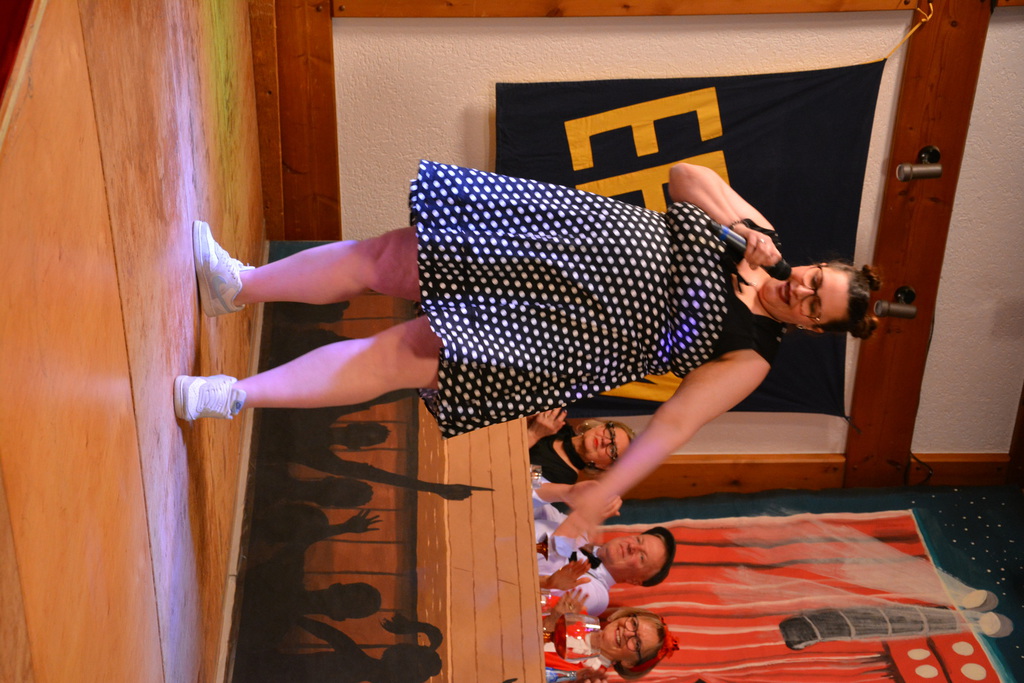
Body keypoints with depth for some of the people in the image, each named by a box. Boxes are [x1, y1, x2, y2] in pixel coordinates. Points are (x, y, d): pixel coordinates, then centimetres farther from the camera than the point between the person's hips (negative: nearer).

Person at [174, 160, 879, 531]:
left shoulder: (749, 356, -4)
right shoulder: (758, 231, 7)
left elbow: (674, 424, -10)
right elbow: (683, 173, 9)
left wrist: (597, 498, -17)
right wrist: (739, 228, -6)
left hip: (565, 334, -4)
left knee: (407, 355, -18)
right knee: (382, 256, -5)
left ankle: (227, 395, -10)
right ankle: (238, 284, 12)